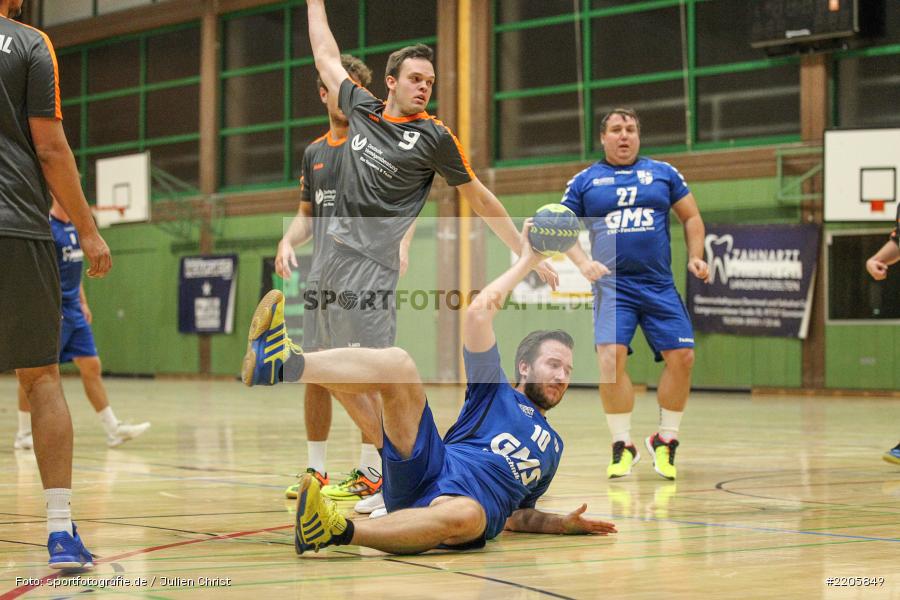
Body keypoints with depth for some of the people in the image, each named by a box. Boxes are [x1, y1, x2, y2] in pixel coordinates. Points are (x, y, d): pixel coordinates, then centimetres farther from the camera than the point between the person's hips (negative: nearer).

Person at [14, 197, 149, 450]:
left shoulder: (74, 227, 14)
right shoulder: (46, 227, -12)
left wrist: (83, 303, 19)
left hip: (74, 312, 8)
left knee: (91, 367, 6)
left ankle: (113, 430, 7)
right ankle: (23, 434, 8)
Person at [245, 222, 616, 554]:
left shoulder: (553, 447, 34)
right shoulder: (496, 392, 24)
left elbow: (517, 516, 35)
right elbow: (478, 311, 10)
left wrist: (565, 524, 16)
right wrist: (526, 261, 20)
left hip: (474, 504, 0)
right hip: (431, 470, 0)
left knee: (466, 516, -44)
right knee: (397, 362, -23)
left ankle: (338, 531, -51)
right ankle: (288, 364, -49)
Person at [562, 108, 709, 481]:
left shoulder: (663, 174, 11)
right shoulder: (584, 182, 8)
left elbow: (691, 217, 16)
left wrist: (695, 257, 2)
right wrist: (583, 263, -8)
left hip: (660, 286, 2)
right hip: (612, 285, -2)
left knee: (681, 357, -6)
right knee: (610, 358, -19)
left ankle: (665, 440, 13)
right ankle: (623, 444, -4)